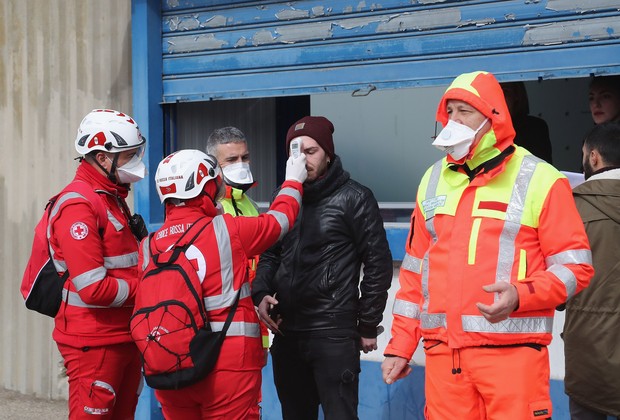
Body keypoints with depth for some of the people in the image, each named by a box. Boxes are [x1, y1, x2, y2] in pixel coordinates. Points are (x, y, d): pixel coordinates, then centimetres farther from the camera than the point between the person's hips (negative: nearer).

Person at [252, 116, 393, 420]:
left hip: (334, 334, -6)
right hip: (286, 331, 6)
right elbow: (269, 255, 17)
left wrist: (368, 326, -4)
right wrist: (261, 294, -3)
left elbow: (378, 264, -3)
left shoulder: (353, 198, -2)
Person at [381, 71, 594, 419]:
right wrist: (400, 345, 14)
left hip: (511, 352, -4)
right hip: (442, 353, 5)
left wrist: (521, 295, -20)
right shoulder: (433, 180, 14)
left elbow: (575, 266, -3)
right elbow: (415, 270, 18)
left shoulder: (539, 179, -2)